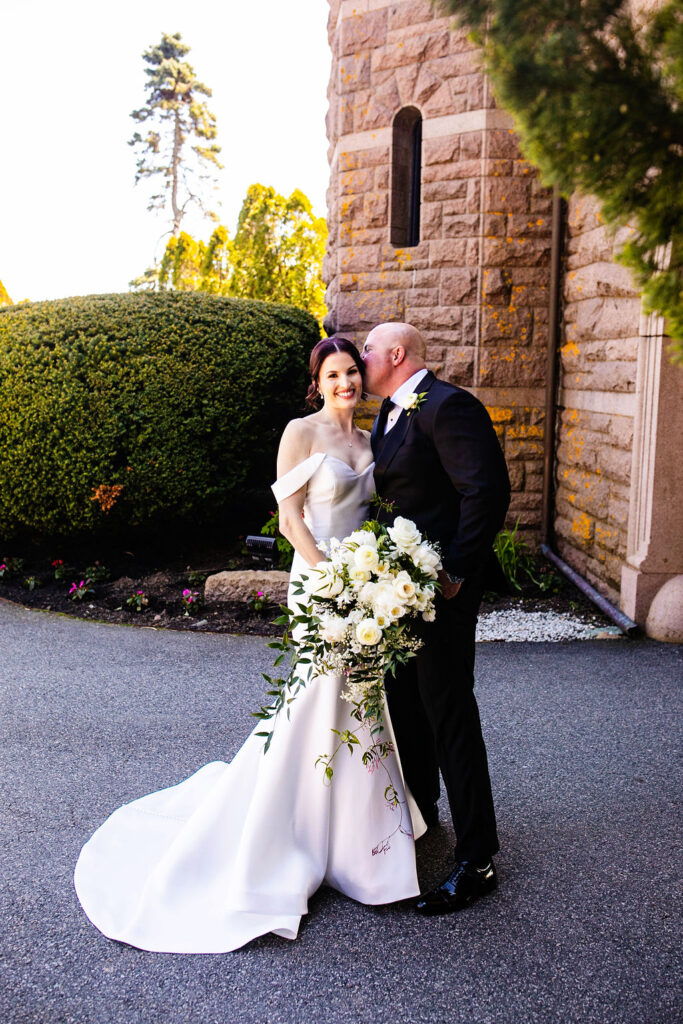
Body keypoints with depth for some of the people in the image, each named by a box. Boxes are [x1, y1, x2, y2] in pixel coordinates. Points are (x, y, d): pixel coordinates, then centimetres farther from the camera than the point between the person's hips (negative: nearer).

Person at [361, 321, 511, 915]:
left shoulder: (448, 407, -16)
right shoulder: (392, 411, 15)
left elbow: (489, 489, -23)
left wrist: (456, 571, -22)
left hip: (444, 584, -10)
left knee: (449, 713, -4)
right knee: (405, 702, 21)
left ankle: (476, 861, 9)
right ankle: (419, 810, 42)